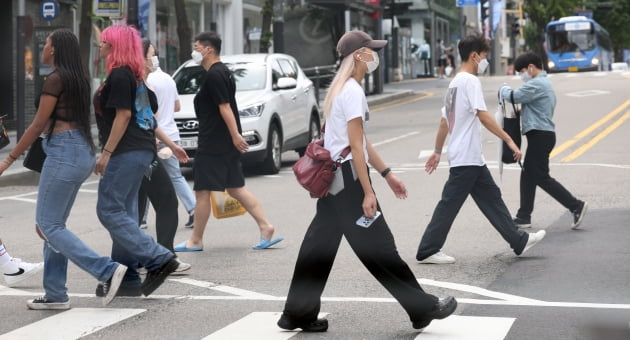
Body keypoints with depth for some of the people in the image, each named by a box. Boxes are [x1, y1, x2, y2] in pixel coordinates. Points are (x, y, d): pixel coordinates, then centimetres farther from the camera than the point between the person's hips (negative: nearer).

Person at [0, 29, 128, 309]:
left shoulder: (55, 79, -11)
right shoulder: (79, 79, 15)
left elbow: (38, 125, -11)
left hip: (64, 151, -9)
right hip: (82, 151, 9)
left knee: (48, 225, -5)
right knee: (54, 224, 12)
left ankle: (107, 271, -13)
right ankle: (55, 294, 12)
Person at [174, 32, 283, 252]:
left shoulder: (213, 76, -15)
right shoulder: (223, 72, 17)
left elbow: (225, 107, -22)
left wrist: (235, 135, -25)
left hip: (213, 144, -10)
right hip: (228, 144, 10)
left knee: (202, 192, -2)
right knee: (236, 188, 10)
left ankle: (196, 240, 5)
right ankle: (265, 228, 3)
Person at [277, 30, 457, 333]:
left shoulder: (341, 89, 16)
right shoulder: (353, 91, -14)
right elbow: (355, 146, -19)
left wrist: (387, 174, 21)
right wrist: (368, 193, -20)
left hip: (331, 177, 10)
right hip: (348, 176, -10)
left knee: (320, 245, 11)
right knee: (377, 246, -3)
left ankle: (297, 314, 15)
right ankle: (423, 308, 4)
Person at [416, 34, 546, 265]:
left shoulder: (455, 82, 16)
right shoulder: (470, 81, -14)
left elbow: (444, 121, 19)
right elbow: (483, 116, -22)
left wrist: (437, 152, 23)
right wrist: (509, 140, -21)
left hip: (472, 159, 10)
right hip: (466, 157, -10)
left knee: (491, 198, 12)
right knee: (449, 204, -4)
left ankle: (519, 241, 16)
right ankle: (427, 251, 1)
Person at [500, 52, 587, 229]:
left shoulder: (536, 84, -16)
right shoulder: (545, 83, 20)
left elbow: (514, 96, -18)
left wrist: (504, 89, 2)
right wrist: (521, 110, 5)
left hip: (540, 135, -11)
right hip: (541, 135, 11)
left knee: (542, 177, -8)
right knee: (527, 175, 13)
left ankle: (576, 206, -7)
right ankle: (524, 216, 16)